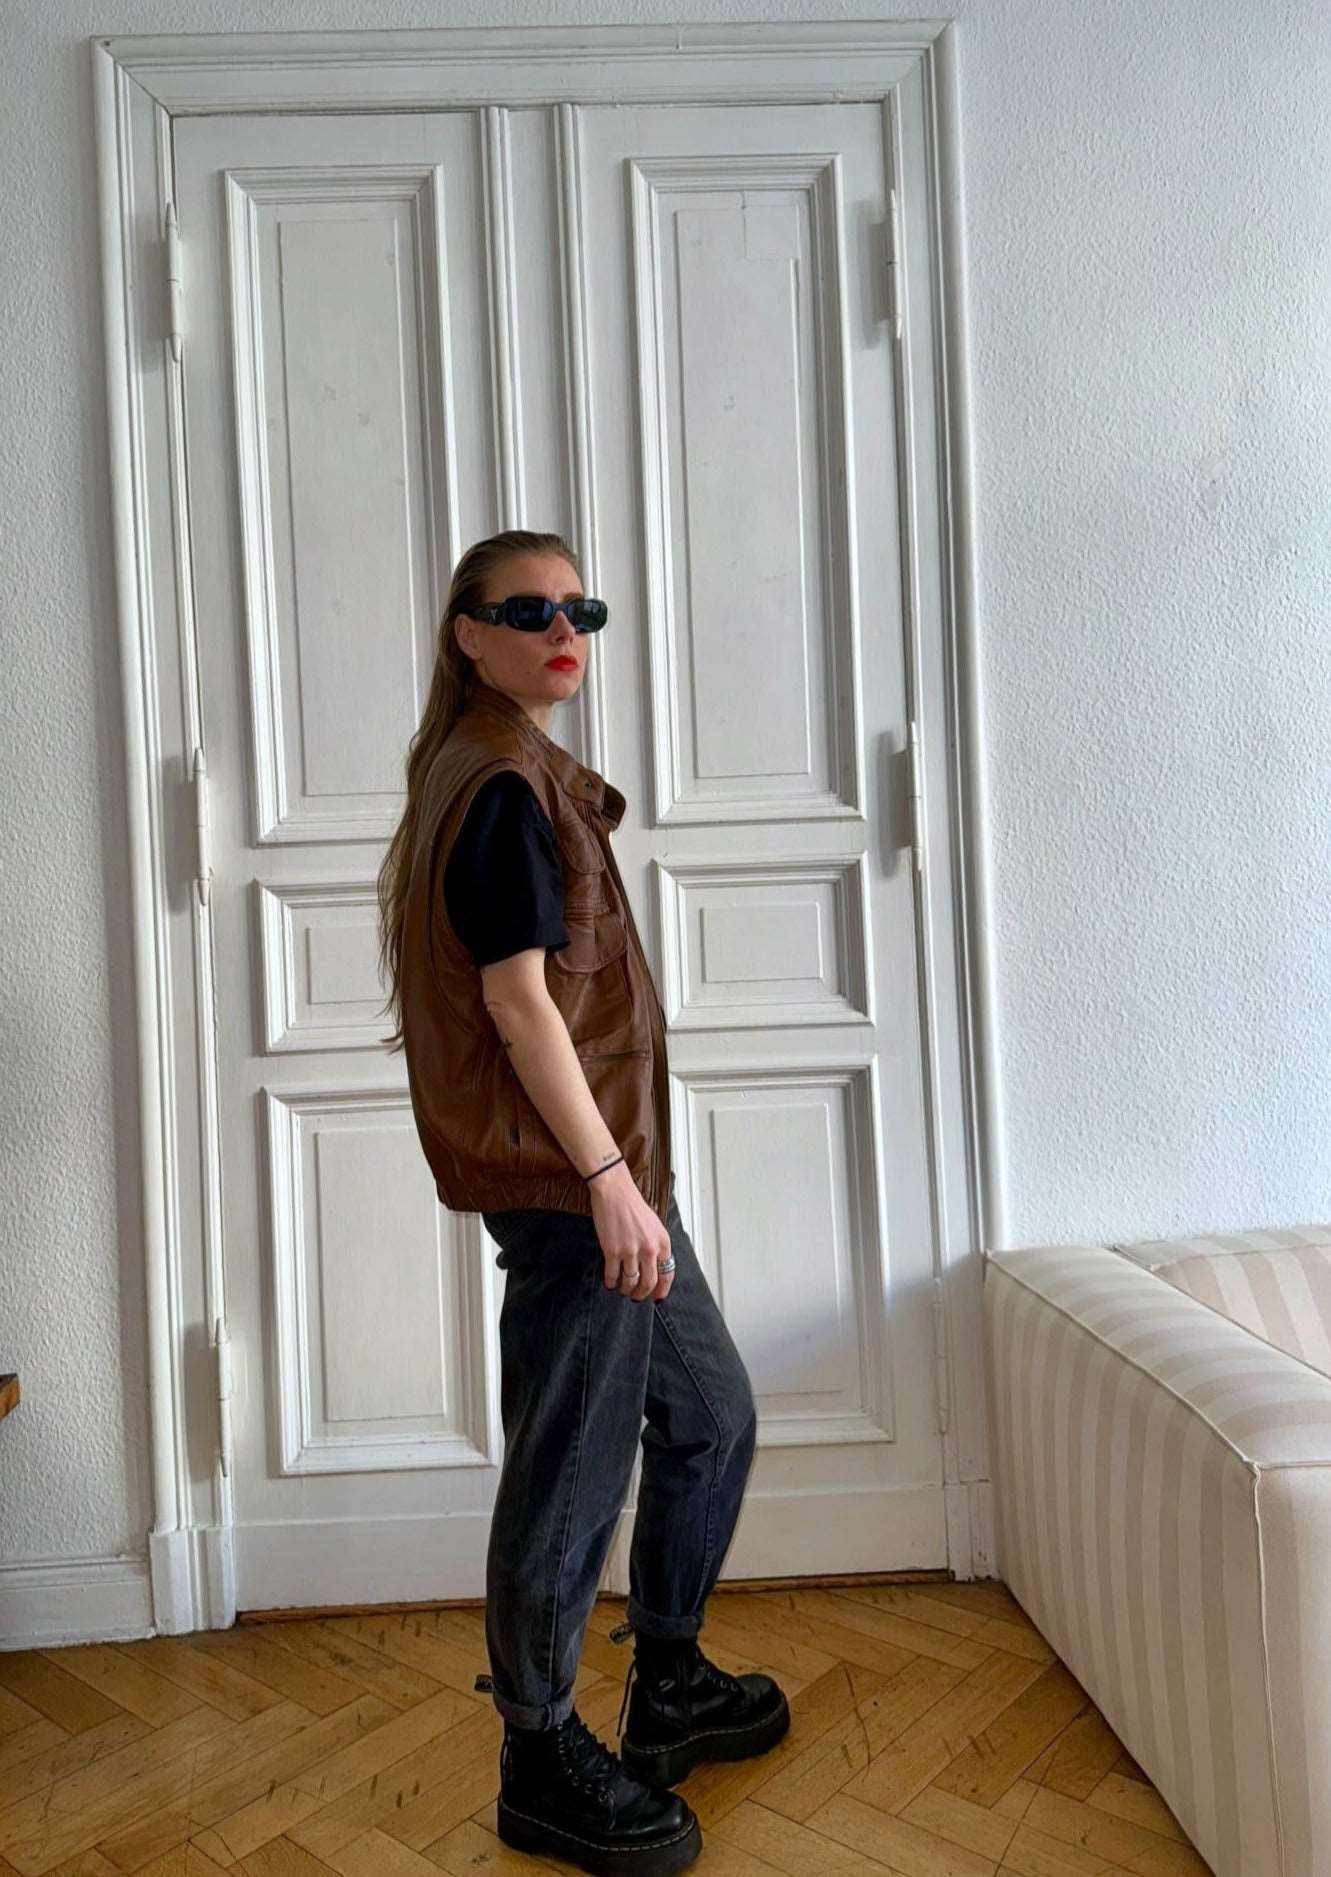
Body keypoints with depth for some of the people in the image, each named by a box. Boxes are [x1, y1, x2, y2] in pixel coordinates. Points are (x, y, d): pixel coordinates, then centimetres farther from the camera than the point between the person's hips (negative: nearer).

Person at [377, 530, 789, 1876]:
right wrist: (606, 1181, -20)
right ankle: (542, 1766, 23)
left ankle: (667, 1686, 36)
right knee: (574, 1470, 3)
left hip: (604, 1163, 11)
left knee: (711, 1414, 19)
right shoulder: (503, 789, -14)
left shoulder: (506, 772, 17)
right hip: (563, 1179, -11)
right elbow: (519, 1001, -20)